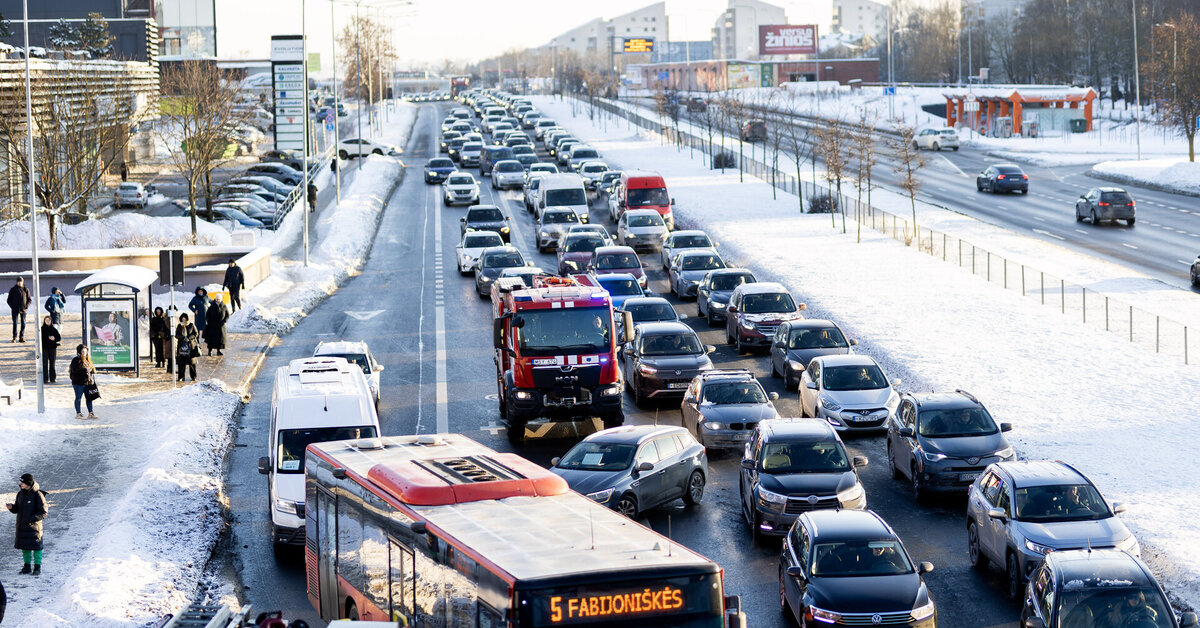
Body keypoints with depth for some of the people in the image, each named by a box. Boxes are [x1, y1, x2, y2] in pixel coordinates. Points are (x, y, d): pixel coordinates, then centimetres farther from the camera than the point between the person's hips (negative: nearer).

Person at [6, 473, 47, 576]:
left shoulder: (37, 495, -13)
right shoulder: (20, 494, 7)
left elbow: (43, 512, -12)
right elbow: (17, 509, 16)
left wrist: (32, 519, -24)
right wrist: (11, 507, -6)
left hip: (33, 525, -6)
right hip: (22, 525, 6)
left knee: (36, 546, -2)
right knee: (24, 547, 10)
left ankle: (37, 567, 7)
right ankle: (27, 567, 20)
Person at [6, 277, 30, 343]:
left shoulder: (26, 290, 4)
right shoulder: (13, 290, 3)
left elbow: (29, 300, 7)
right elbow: (9, 300, 7)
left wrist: (26, 307, -7)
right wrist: (12, 307, -7)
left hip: (23, 309, 1)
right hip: (15, 310, -1)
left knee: (23, 323, 1)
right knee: (15, 323, -3)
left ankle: (22, 337, 7)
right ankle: (14, 337, -1)